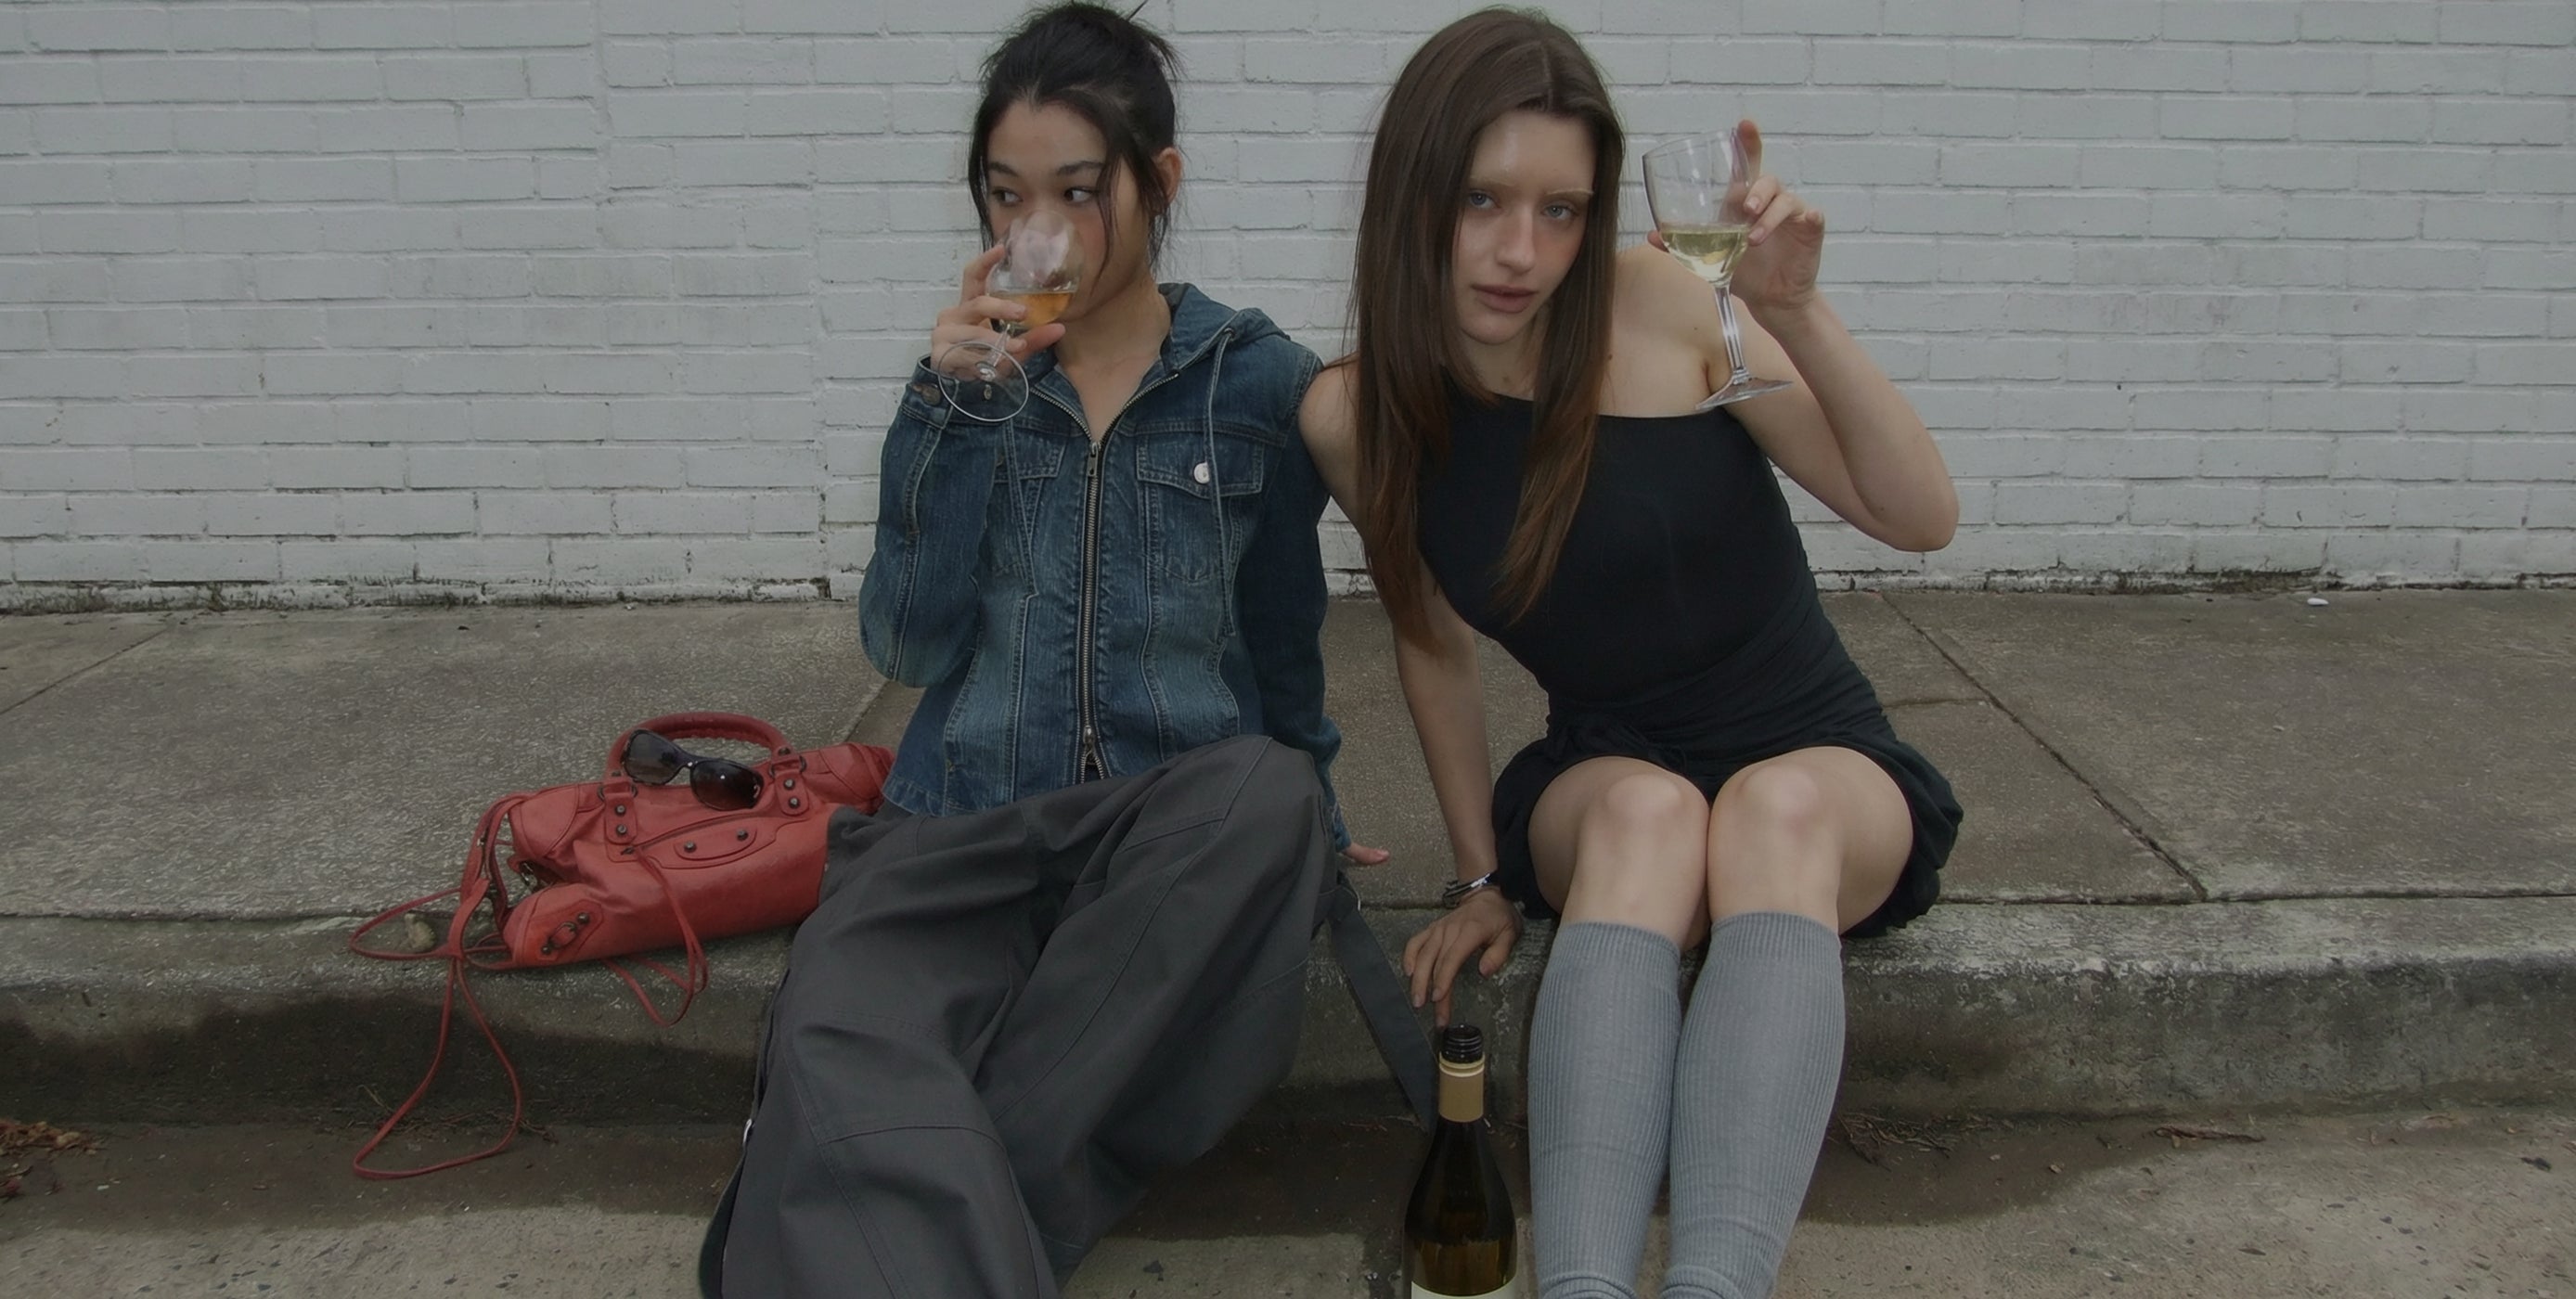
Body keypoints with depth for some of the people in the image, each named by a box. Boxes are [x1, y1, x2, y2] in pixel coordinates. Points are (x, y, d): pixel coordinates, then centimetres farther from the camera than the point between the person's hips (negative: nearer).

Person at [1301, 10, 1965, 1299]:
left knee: (1775, 809, -35)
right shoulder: (1352, 416, -7)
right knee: (1644, 811, -34)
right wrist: (1482, 877, 4)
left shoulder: (1668, 302, -14)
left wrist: (1795, 311, -25)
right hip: (1603, 786, 1)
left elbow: (1920, 515, -12)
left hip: (1821, 769, -1)